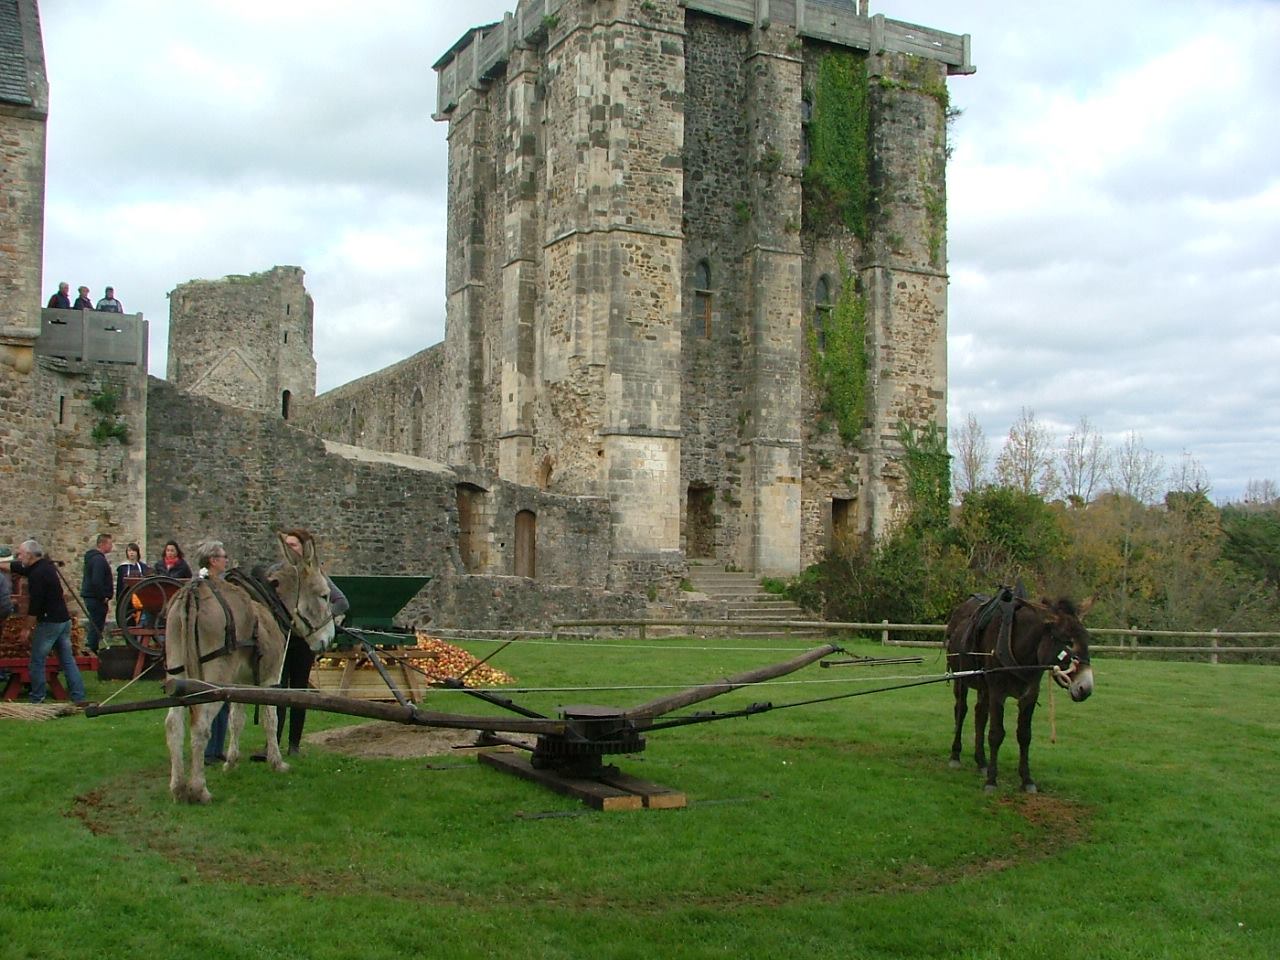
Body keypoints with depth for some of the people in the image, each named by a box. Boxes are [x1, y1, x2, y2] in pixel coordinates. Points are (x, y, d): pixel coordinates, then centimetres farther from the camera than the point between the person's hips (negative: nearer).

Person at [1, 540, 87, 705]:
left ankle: (37, 699, 7)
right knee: (68, 660, 8)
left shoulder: (37, 574, -17)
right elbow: (14, 567, 25)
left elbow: (35, 604, -17)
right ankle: (79, 698, 6)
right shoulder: (46, 565, 11)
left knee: (37, 661, 3)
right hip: (64, 620, 9)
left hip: (49, 622, -9)